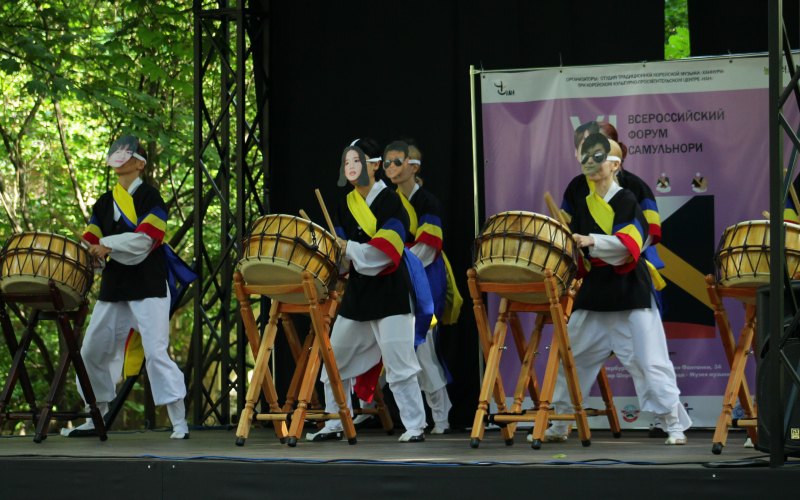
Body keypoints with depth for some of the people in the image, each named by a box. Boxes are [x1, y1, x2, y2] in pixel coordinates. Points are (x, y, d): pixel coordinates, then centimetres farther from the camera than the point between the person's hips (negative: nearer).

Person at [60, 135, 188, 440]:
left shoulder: (149, 197, -3)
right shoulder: (103, 204, 16)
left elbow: (143, 240, -16)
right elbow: (89, 243, 10)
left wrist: (106, 245, -17)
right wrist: (94, 251, -11)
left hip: (148, 287, -7)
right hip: (113, 288, 7)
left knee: (156, 352, -14)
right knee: (92, 351, 9)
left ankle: (180, 424, -12)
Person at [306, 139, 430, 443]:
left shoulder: (389, 201, -7)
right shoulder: (345, 207, 12)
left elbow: (384, 251, -16)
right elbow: (340, 250, 6)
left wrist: (348, 247, -14)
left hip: (389, 290, -7)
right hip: (357, 292, 7)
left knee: (398, 361, -11)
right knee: (334, 359, 8)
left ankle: (415, 426, -7)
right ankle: (335, 424, 18)